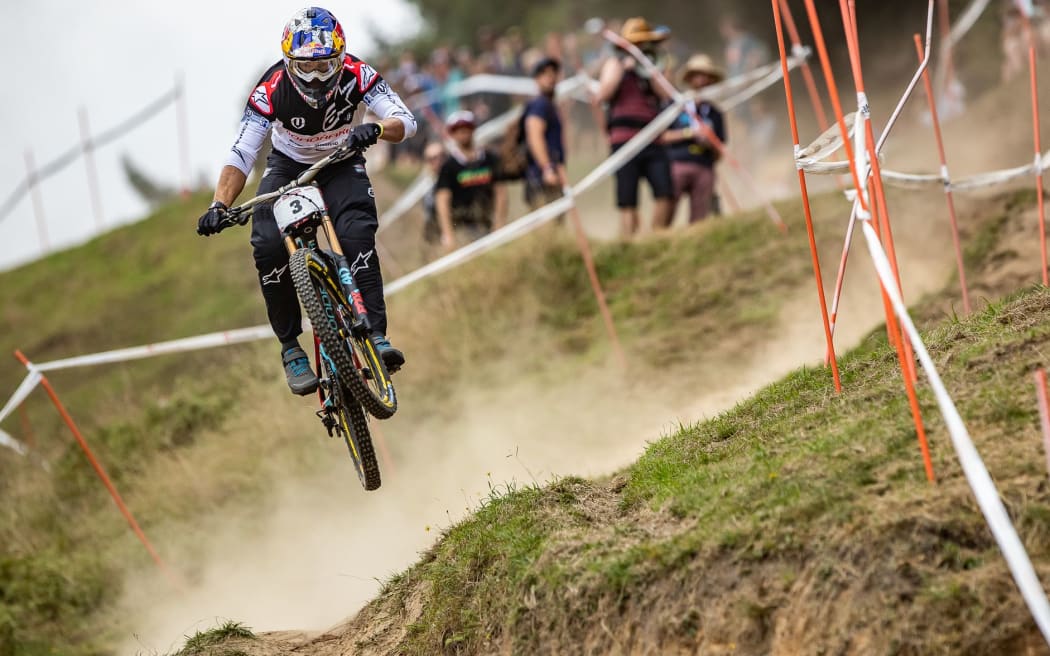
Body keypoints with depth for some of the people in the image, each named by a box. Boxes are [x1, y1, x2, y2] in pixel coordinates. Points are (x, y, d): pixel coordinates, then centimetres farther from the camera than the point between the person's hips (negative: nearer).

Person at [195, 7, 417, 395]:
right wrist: (219, 206, -42)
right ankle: (290, 347, -8)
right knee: (268, 247, -22)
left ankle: (376, 336, -26)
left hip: (341, 164, 0)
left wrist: (377, 130, -52)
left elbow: (406, 122, -29)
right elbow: (241, 155, -29)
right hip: (288, 166, 0)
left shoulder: (355, 75, -27)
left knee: (357, 236, -28)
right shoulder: (272, 89, -29)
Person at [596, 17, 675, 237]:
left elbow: (667, 96, 7)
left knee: (664, 194, -12)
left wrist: (651, 74, -4)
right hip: (625, 140, -4)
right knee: (628, 203, -5)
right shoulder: (615, 63, 7)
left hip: (653, 142, 4)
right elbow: (603, 95, -7)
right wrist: (623, 69, -11)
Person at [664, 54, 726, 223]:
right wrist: (687, 133, -6)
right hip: (676, 164, -3)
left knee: (699, 220, -7)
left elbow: (718, 155, 20)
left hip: (704, 170, 3)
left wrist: (709, 144, -2)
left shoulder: (715, 114, 21)